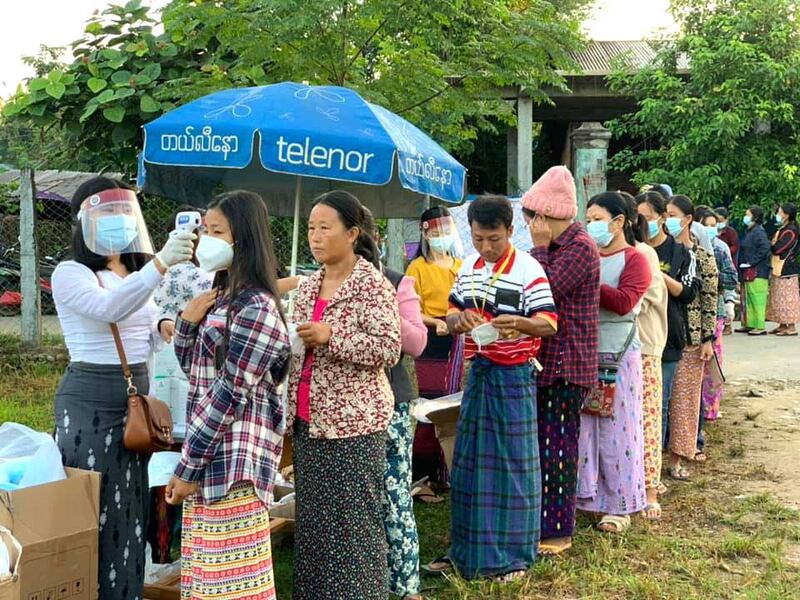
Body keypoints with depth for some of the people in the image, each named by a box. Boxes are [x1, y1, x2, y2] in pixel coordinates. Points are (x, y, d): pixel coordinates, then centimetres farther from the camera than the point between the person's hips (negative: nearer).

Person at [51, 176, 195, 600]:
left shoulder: (137, 272, 13)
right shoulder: (70, 273, -9)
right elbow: (110, 309, -30)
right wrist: (162, 263, -41)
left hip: (137, 396, 7)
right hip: (90, 399, -7)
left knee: (129, 504, 14)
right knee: (93, 506, -4)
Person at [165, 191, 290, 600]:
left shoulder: (255, 306, -16)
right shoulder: (222, 297, 13)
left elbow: (231, 393, -19)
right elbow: (194, 371, 20)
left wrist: (187, 467, -16)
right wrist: (187, 322, 1)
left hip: (232, 458, -10)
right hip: (208, 452, 10)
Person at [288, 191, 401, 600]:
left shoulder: (372, 284, -9)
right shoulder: (308, 286, 13)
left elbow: (389, 350, -16)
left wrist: (331, 336, -22)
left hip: (352, 422, -7)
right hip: (308, 421, 7)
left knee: (353, 522, -1)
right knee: (312, 521, 12)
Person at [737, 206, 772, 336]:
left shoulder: (758, 232, -13)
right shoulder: (750, 231, 17)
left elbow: (765, 249, -23)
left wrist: (751, 262, -20)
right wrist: (744, 263, 12)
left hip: (757, 272, -10)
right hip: (749, 272, 10)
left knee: (757, 299, -8)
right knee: (750, 299, 14)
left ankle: (760, 327, -6)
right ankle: (750, 324, 21)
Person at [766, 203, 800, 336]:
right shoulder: (783, 229, 14)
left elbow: (777, 248, -21)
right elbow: (776, 246, 14)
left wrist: (771, 245, -2)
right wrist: (773, 244, -5)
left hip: (785, 270, -10)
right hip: (779, 269, 10)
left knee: (786, 298, -7)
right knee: (780, 298, 13)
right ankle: (782, 325, 19)